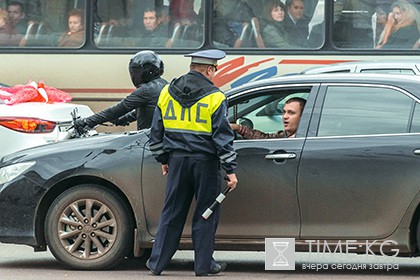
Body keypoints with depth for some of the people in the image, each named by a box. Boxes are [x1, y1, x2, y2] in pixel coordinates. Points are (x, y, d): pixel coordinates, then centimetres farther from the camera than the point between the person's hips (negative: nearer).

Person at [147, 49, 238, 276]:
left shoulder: (167, 93, 7)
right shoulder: (214, 98, -8)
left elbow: (156, 132, 12)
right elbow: (223, 137, -9)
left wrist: (163, 160, 22)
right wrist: (230, 170, -5)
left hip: (177, 160, 4)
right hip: (205, 163, -4)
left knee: (172, 213, 10)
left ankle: (157, 262, 11)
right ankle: (204, 264, 10)